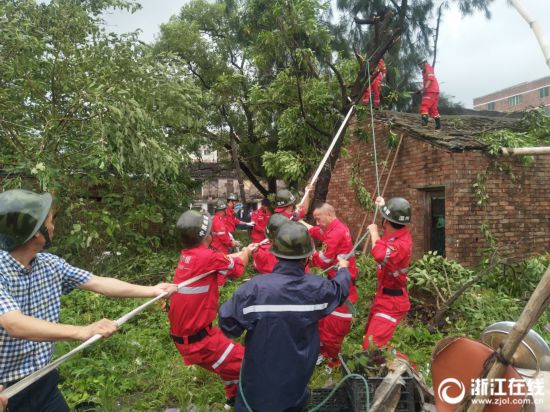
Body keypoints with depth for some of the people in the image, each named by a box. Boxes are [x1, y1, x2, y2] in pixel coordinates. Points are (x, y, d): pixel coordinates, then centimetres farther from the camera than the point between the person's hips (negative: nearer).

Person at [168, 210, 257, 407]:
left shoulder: (186, 255, 1)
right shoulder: (207, 256, -23)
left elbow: (224, 259, 14)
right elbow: (237, 268, -4)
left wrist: (243, 251, 26)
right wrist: (246, 254, 16)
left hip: (182, 333, 9)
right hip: (197, 339, -9)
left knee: (231, 359, 27)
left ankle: (234, 398, 43)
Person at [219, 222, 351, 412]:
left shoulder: (255, 287, -27)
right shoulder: (317, 287, -15)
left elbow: (228, 323, -20)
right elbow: (339, 289, 8)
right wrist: (343, 269, 30)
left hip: (260, 378, -2)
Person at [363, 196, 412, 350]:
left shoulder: (402, 244, -29)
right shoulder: (398, 233, -1)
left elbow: (381, 255, -47)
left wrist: (374, 232, -30)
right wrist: (383, 206, 31)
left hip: (392, 301, -10)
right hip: (384, 296, 10)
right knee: (369, 337, 24)